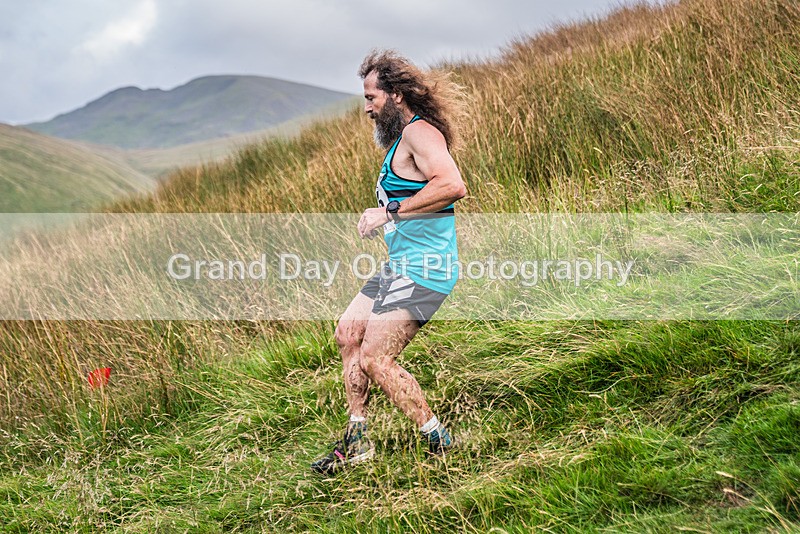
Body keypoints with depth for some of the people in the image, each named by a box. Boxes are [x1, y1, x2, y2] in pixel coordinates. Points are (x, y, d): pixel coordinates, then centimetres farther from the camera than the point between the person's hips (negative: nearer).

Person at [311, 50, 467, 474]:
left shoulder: (420, 132, -13)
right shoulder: (401, 136, 19)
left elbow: (453, 185, -30)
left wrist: (391, 212, -23)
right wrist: (379, 217, 11)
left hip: (422, 269, -11)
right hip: (399, 266, 11)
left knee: (375, 359, -12)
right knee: (348, 334, 13)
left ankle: (438, 441, 2)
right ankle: (356, 441, 21)